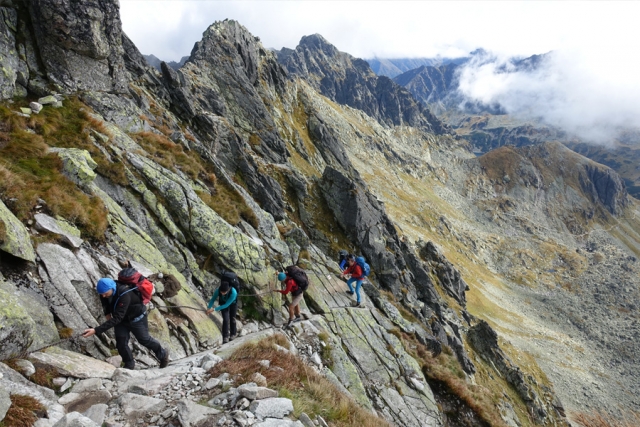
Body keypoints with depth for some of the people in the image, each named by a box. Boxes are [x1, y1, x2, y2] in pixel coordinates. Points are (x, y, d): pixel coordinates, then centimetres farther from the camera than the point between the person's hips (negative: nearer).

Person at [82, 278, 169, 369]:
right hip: (121, 318, 6)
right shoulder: (105, 290, -21)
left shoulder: (124, 295, -44)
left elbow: (117, 318, -46)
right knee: (121, 342, 0)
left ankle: (163, 354, 34)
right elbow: (105, 302, 6)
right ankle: (129, 364, 24)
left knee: (144, 339, 10)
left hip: (136, 318, -6)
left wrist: (96, 330, -50)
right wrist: (107, 314, -7)